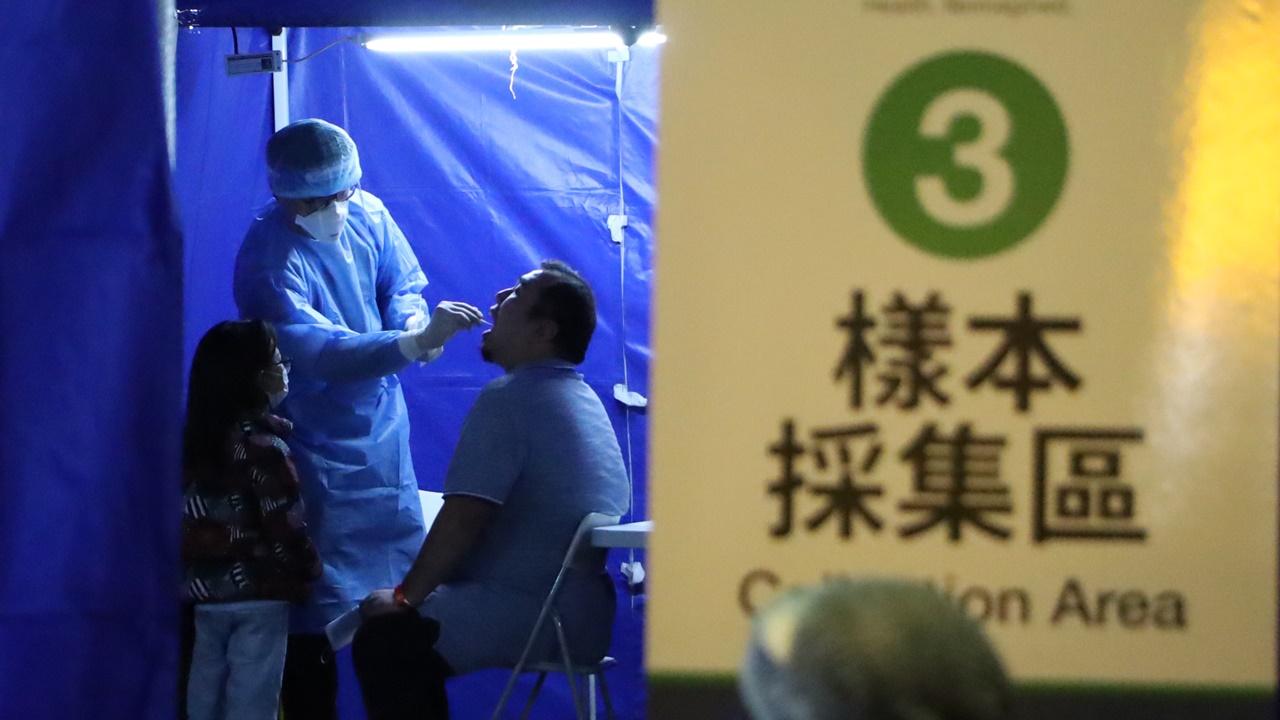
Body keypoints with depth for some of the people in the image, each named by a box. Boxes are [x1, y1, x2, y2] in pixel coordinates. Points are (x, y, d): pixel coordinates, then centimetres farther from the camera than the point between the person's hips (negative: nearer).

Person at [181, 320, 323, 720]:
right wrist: (309, 574, 2)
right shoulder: (261, 444, -13)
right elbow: (286, 528, -14)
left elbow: (192, 520, 8)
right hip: (257, 593, -6)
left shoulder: (197, 437, 6)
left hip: (204, 590, 6)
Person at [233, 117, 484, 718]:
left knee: (398, 586, 13)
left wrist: (413, 319, -17)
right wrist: (415, 343, -44)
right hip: (315, 447, -6)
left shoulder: (367, 215, -4)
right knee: (316, 603, -4)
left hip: (380, 429, 6)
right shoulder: (269, 261, -24)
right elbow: (322, 352, -33)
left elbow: (402, 285, 7)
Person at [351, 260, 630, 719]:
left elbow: (462, 521, -18)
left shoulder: (510, 399, -14)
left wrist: (404, 597, -5)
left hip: (529, 618, -10)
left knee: (381, 640, -3)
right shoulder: (587, 401, 16)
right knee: (415, 634, 20)